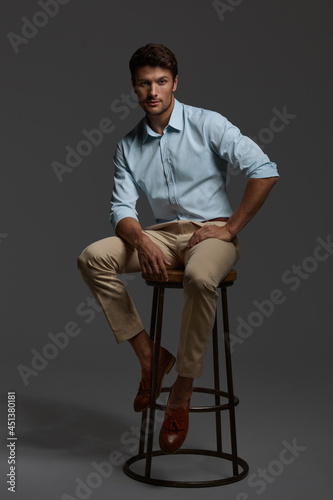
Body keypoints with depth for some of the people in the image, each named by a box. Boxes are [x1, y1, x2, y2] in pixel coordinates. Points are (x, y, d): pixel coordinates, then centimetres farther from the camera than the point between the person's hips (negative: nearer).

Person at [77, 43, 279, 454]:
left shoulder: (208, 124, -4)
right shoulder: (128, 147, 9)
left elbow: (265, 171, -11)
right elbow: (121, 207, 2)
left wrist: (231, 227, -12)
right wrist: (143, 242, -20)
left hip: (211, 232, -5)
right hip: (161, 234, 5)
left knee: (199, 277, -39)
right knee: (93, 258, -18)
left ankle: (182, 392, -24)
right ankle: (149, 356, -9)